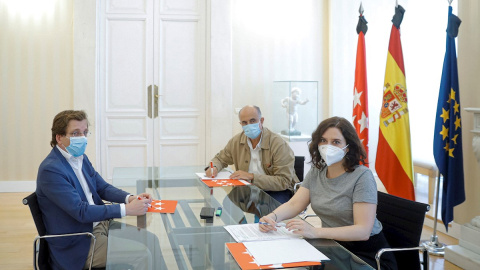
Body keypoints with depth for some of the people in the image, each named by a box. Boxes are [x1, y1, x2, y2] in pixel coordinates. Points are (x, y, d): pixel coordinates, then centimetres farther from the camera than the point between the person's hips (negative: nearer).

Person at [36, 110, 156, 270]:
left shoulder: (81, 159, 6)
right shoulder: (50, 170, -21)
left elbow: (103, 188, 12)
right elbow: (81, 211, -25)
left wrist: (130, 198, -8)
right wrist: (126, 209, -28)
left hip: (99, 224, 8)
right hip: (77, 245, -8)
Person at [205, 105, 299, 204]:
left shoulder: (279, 144, -17)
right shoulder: (236, 141, 1)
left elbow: (283, 182, -22)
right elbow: (221, 158, 20)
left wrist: (251, 176, -27)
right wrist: (214, 167, -5)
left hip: (277, 191, -5)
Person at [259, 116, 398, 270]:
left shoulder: (362, 176, -17)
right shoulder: (316, 172, 5)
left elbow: (363, 231, -24)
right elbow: (293, 204, -2)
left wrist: (315, 232, -35)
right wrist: (272, 217, -25)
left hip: (367, 254, -6)